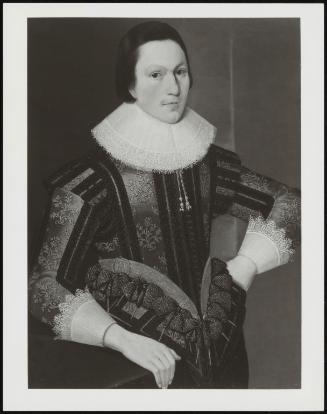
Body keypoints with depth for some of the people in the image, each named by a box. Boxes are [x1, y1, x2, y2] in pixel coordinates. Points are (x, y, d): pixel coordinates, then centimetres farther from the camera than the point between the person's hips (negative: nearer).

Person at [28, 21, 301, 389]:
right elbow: (44, 284, -14)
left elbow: (289, 202, 8)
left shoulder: (208, 161, -1)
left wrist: (245, 266, -7)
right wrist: (122, 339, -27)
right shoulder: (95, 179, -14)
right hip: (145, 368, -4)